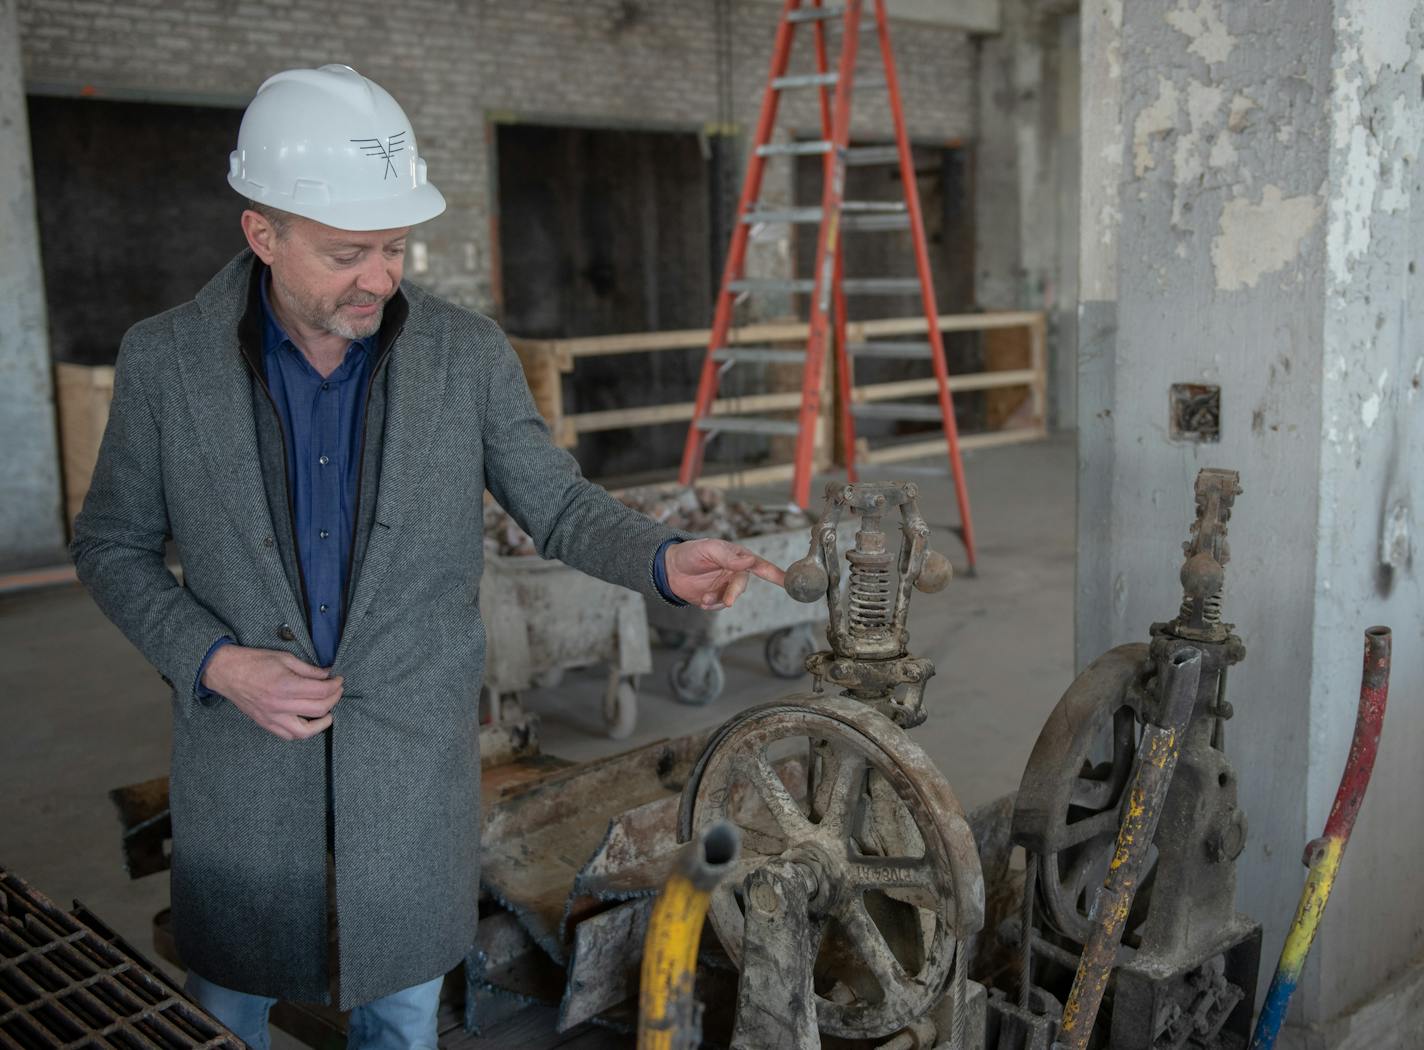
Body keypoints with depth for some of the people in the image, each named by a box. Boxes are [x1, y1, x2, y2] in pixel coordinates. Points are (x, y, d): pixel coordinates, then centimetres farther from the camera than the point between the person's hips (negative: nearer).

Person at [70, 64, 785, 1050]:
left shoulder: (469, 352, -12)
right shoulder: (164, 359, -12)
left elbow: (559, 506, -5)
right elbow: (115, 545, -2)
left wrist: (663, 559, -26)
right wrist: (214, 662, -18)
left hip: (415, 744, 0)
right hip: (244, 744, 0)